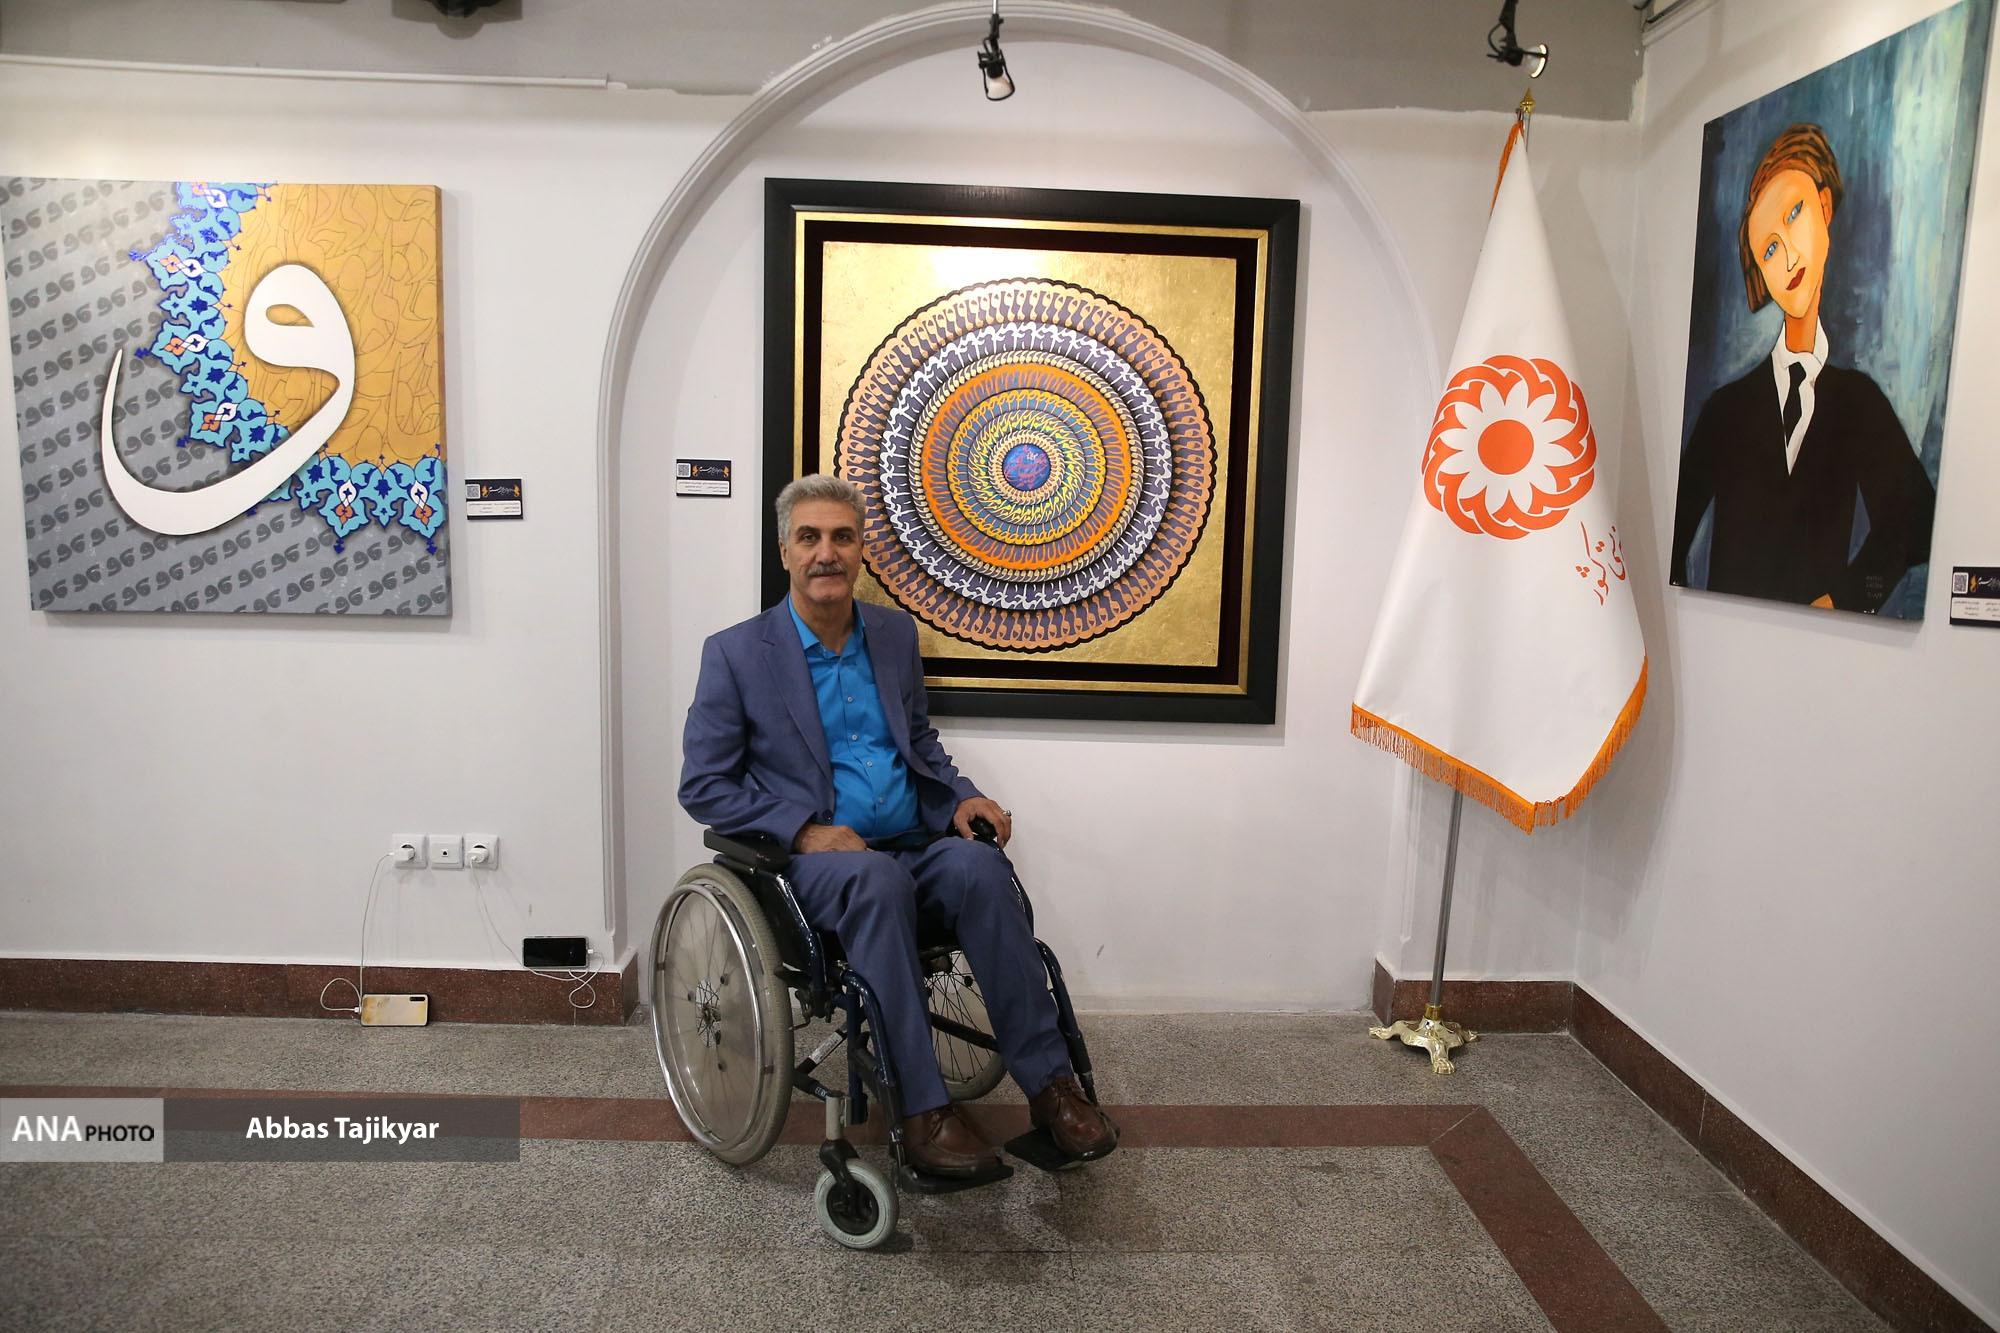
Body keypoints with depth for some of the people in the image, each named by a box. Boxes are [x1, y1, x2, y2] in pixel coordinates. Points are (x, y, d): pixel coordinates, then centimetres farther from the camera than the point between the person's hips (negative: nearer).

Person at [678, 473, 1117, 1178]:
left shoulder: (895, 633, 12)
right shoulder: (737, 652, -1)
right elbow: (703, 786, -2)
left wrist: (962, 797, 1)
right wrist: (805, 829, -16)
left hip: (913, 847, 4)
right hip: (809, 857, -3)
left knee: (979, 865, -29)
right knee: (877, 880, -37)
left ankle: (1048, 1080, -23)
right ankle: (922, 1108, -30)